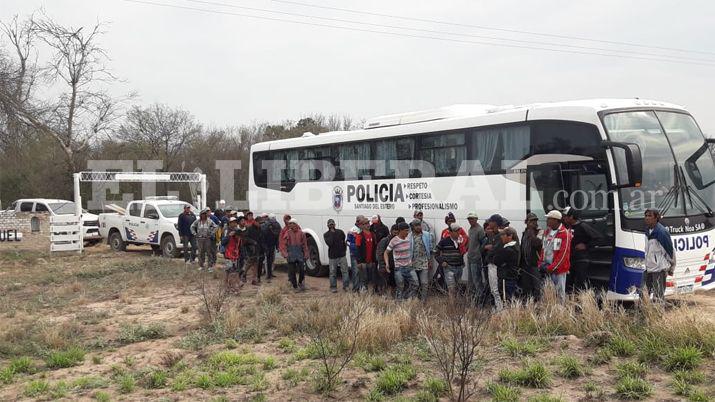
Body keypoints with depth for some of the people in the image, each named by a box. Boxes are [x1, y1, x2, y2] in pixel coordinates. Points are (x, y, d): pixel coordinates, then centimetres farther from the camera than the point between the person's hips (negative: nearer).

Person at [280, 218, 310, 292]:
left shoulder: (301, 233, 6)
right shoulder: (288, 233, 2)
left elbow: (305, 245, 7)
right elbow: (283, 244, 0)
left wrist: (306, 254, 3)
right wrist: (285, 254, -11)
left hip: (300, 255, 1)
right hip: (291, 255, -1)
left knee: (302, 269, -6)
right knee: (292, 272, 2)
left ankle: (300, 283, 20)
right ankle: (295, 286, 13)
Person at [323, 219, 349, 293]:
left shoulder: (340, 232, 6)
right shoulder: (326, 235, 0)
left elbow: (344, 240, 12)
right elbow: (329, 243, -17)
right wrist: (332, 233, -16)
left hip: (342, 255, 1)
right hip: (332, 256, -1)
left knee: (345, 271, -3)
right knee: (333, 273, 4)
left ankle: (345, 286, 4)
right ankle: (333, 288, 13)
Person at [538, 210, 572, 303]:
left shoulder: (565, 233, -11)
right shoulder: (547, 231, 12)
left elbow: (563, 254, -15)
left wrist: (552, 267, -16)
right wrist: (541, 262, 5)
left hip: (559, 268, -6)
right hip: (547, 267, 6)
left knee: (560, 293, -1)